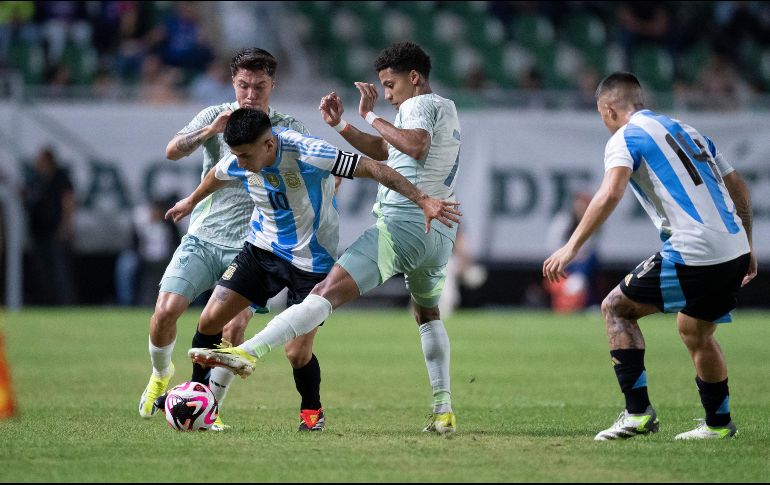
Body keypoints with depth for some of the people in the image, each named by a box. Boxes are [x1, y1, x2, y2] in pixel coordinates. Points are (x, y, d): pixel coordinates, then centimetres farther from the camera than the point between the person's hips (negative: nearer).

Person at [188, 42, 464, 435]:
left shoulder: (420, 105, -4)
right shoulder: (447, 108, 25)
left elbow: (416, 145, -27)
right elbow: (381, 151, 30)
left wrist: (371, 116, -15)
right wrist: (340, 125, 19)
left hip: (402, 226, -9)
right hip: (441, 233, 9)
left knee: (328, 292, -22)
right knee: (428, 314, 29)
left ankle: (249, 352, -34)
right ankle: (443, 411, 24)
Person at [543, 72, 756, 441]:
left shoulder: (625, 137, 1)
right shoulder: (686, 131, 24)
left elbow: (610, 194, -18)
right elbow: (738, 188, 25)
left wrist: (571, 247, -18)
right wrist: (747, 248, 32)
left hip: (693, 256, -8)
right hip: (735, 253, 8)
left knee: (617, 307, 7)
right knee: (694, 331, 28)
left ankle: (638, 412, -1)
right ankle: (718, 424, 33)